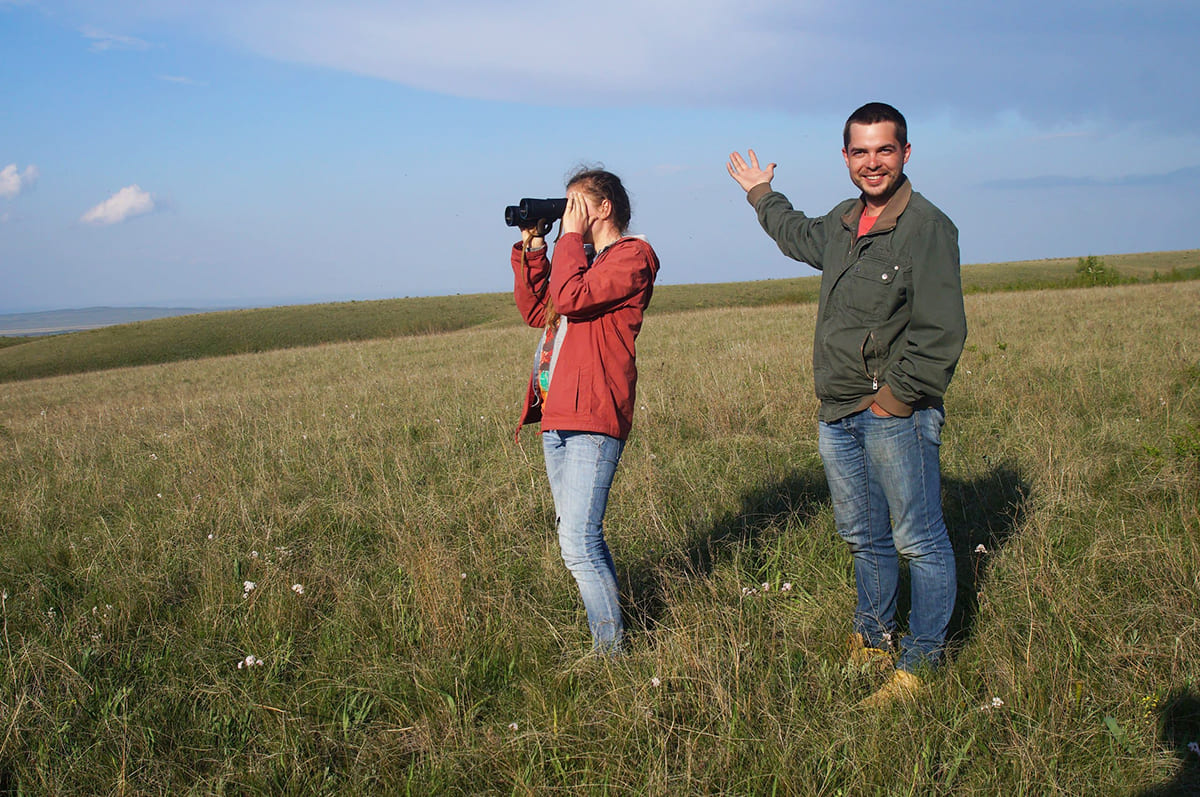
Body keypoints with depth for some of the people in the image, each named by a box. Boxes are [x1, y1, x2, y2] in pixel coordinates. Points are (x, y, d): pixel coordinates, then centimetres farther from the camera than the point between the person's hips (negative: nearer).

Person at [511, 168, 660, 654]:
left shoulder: (633, 255, -4)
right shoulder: (583, 259, 23)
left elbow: (570, 298, -17)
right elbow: (537, 311, 25)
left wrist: (570, 235, -5)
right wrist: (531, 252, 18)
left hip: (592, 418, -10)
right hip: (556, 417, 10)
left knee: (578, 541, -14)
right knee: (580, 537, 12)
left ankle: (611, 650, -7)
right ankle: (609, 627, 20)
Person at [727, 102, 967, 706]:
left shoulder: (927, 227, -11)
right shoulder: (842, 222, 12)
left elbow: (940, 333, -16)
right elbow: (800, 237, 38)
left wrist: (896, 395, -16)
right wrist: (761, 195, 49)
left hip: (897, 414, -8)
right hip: (837, 417, 8)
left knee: (919, 542, -2)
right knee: (864, 538, 18)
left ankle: (919, 667, 7)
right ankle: (871, 643, 33)